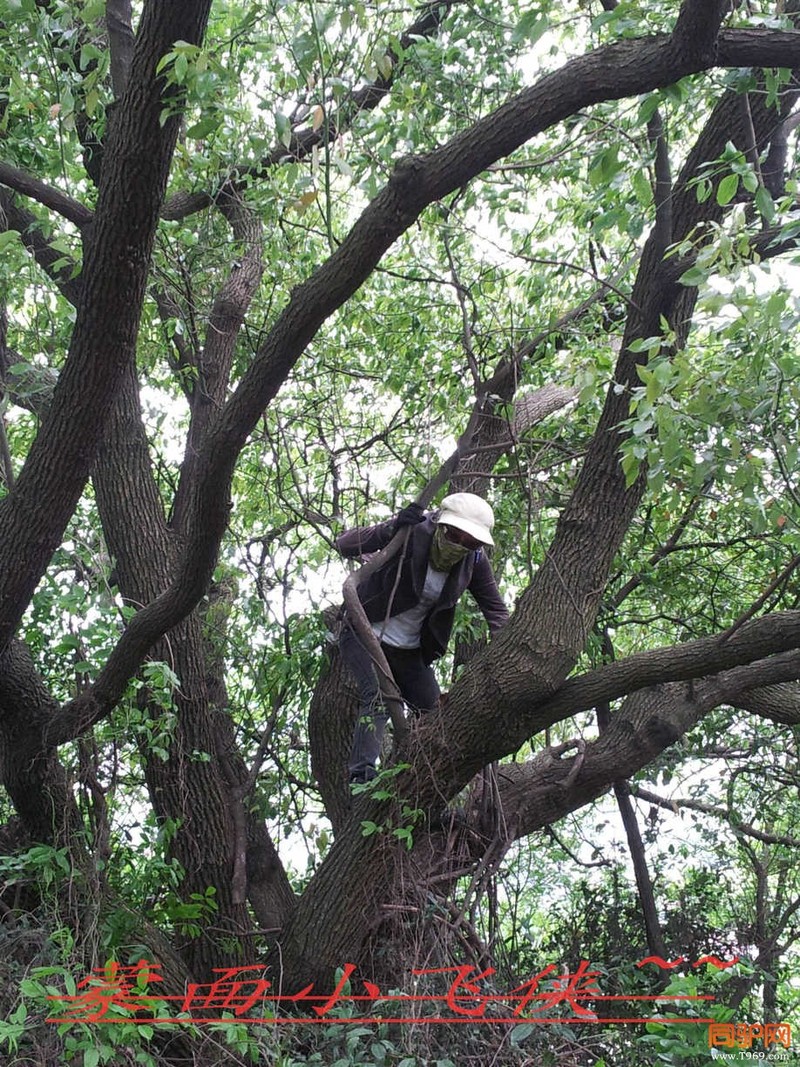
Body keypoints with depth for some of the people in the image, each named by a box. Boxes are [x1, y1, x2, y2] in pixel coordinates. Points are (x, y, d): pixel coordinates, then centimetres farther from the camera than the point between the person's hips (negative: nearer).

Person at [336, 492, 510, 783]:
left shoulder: (474, 561, -13)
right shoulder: (411, 533, -26)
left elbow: (495, 610, -6)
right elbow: (344, 545, -26)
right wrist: (393, 529, -43)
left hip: (410, 649, 5)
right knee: (378, 700, -26)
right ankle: (361, 775, -30)